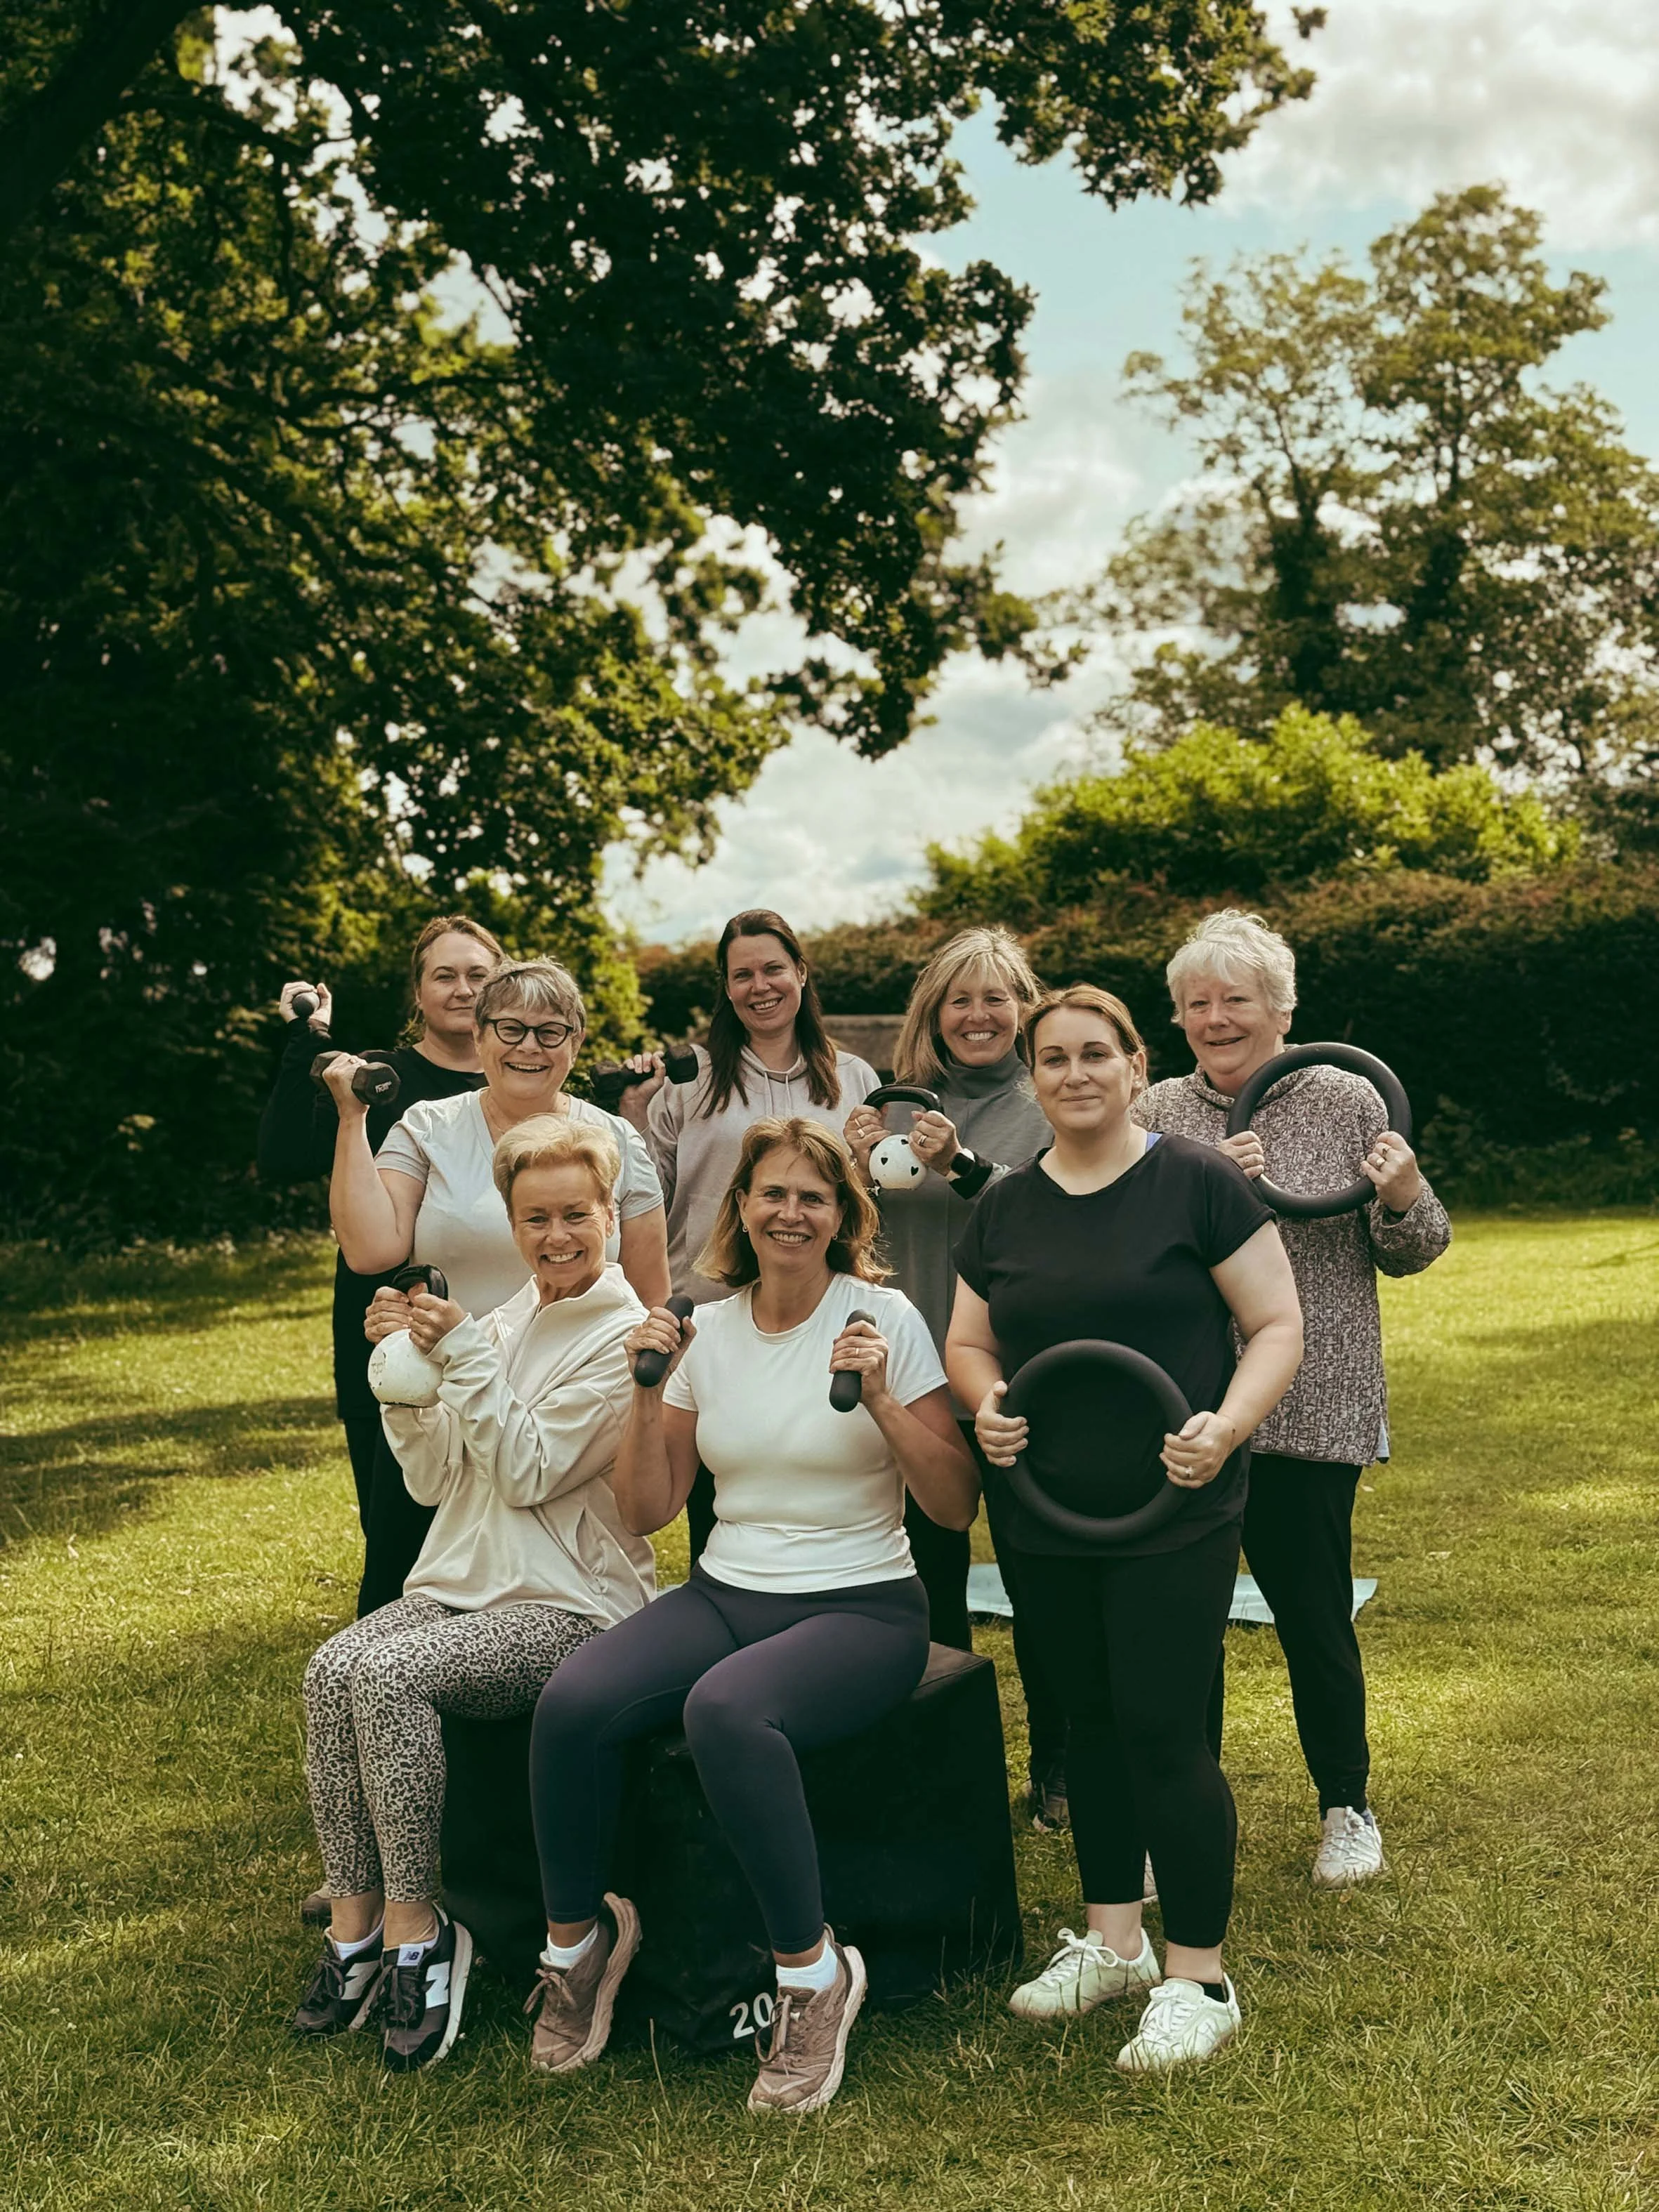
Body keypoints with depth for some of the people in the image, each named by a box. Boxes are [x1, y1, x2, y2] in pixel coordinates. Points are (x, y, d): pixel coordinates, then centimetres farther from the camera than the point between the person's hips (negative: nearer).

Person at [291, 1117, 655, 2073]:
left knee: (389, 1674, -28)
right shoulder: (505, 1323, 15)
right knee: (333, 1669, -21)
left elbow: (529, 1474, -13)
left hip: (570, 1607, -6)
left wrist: (464, 1355, -16)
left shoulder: (626, 1336, -7)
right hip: (463, 1582, 7)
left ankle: (416, 1927, -14)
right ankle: (356, 1921, -12)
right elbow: (433, 1480, 11)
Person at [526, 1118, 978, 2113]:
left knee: (726, 1709, -36)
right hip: (725, 1593, 4)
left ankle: (815, 1974, -15)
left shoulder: (885, 1317, -4)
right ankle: (578, 1939, 2)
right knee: (571, 1702, -24)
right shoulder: (708, 1330, 7)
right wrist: (649, 1391, -5)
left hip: (861, 1607, -4)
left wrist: (880, 1401, -19)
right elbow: (647, 1510, 8)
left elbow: (956, 1505, -7)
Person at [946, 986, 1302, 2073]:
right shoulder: (1005, 1209, 9)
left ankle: (1198, 1981, 10)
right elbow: (970, 1342, 17)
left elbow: (1277, 1326, -5)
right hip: (1051, 1520, 5)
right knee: (1092, 1722, 15)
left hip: (1175, 1517, -5)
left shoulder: (1198, 1184, -6)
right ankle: (1112, 1941, 31)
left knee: (1164, 1732, -5)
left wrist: (1228, 1424, -22)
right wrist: (988, 1401, -5)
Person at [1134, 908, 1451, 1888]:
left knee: (1313, 1610, 4)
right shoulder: (1156, 1112, 5)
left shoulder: (1346, 1100, 0)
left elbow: (1409, 1255, 5)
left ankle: (1348, 1806, 27)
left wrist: (1407, 1200, -16)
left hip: (1310, 1411, -2)